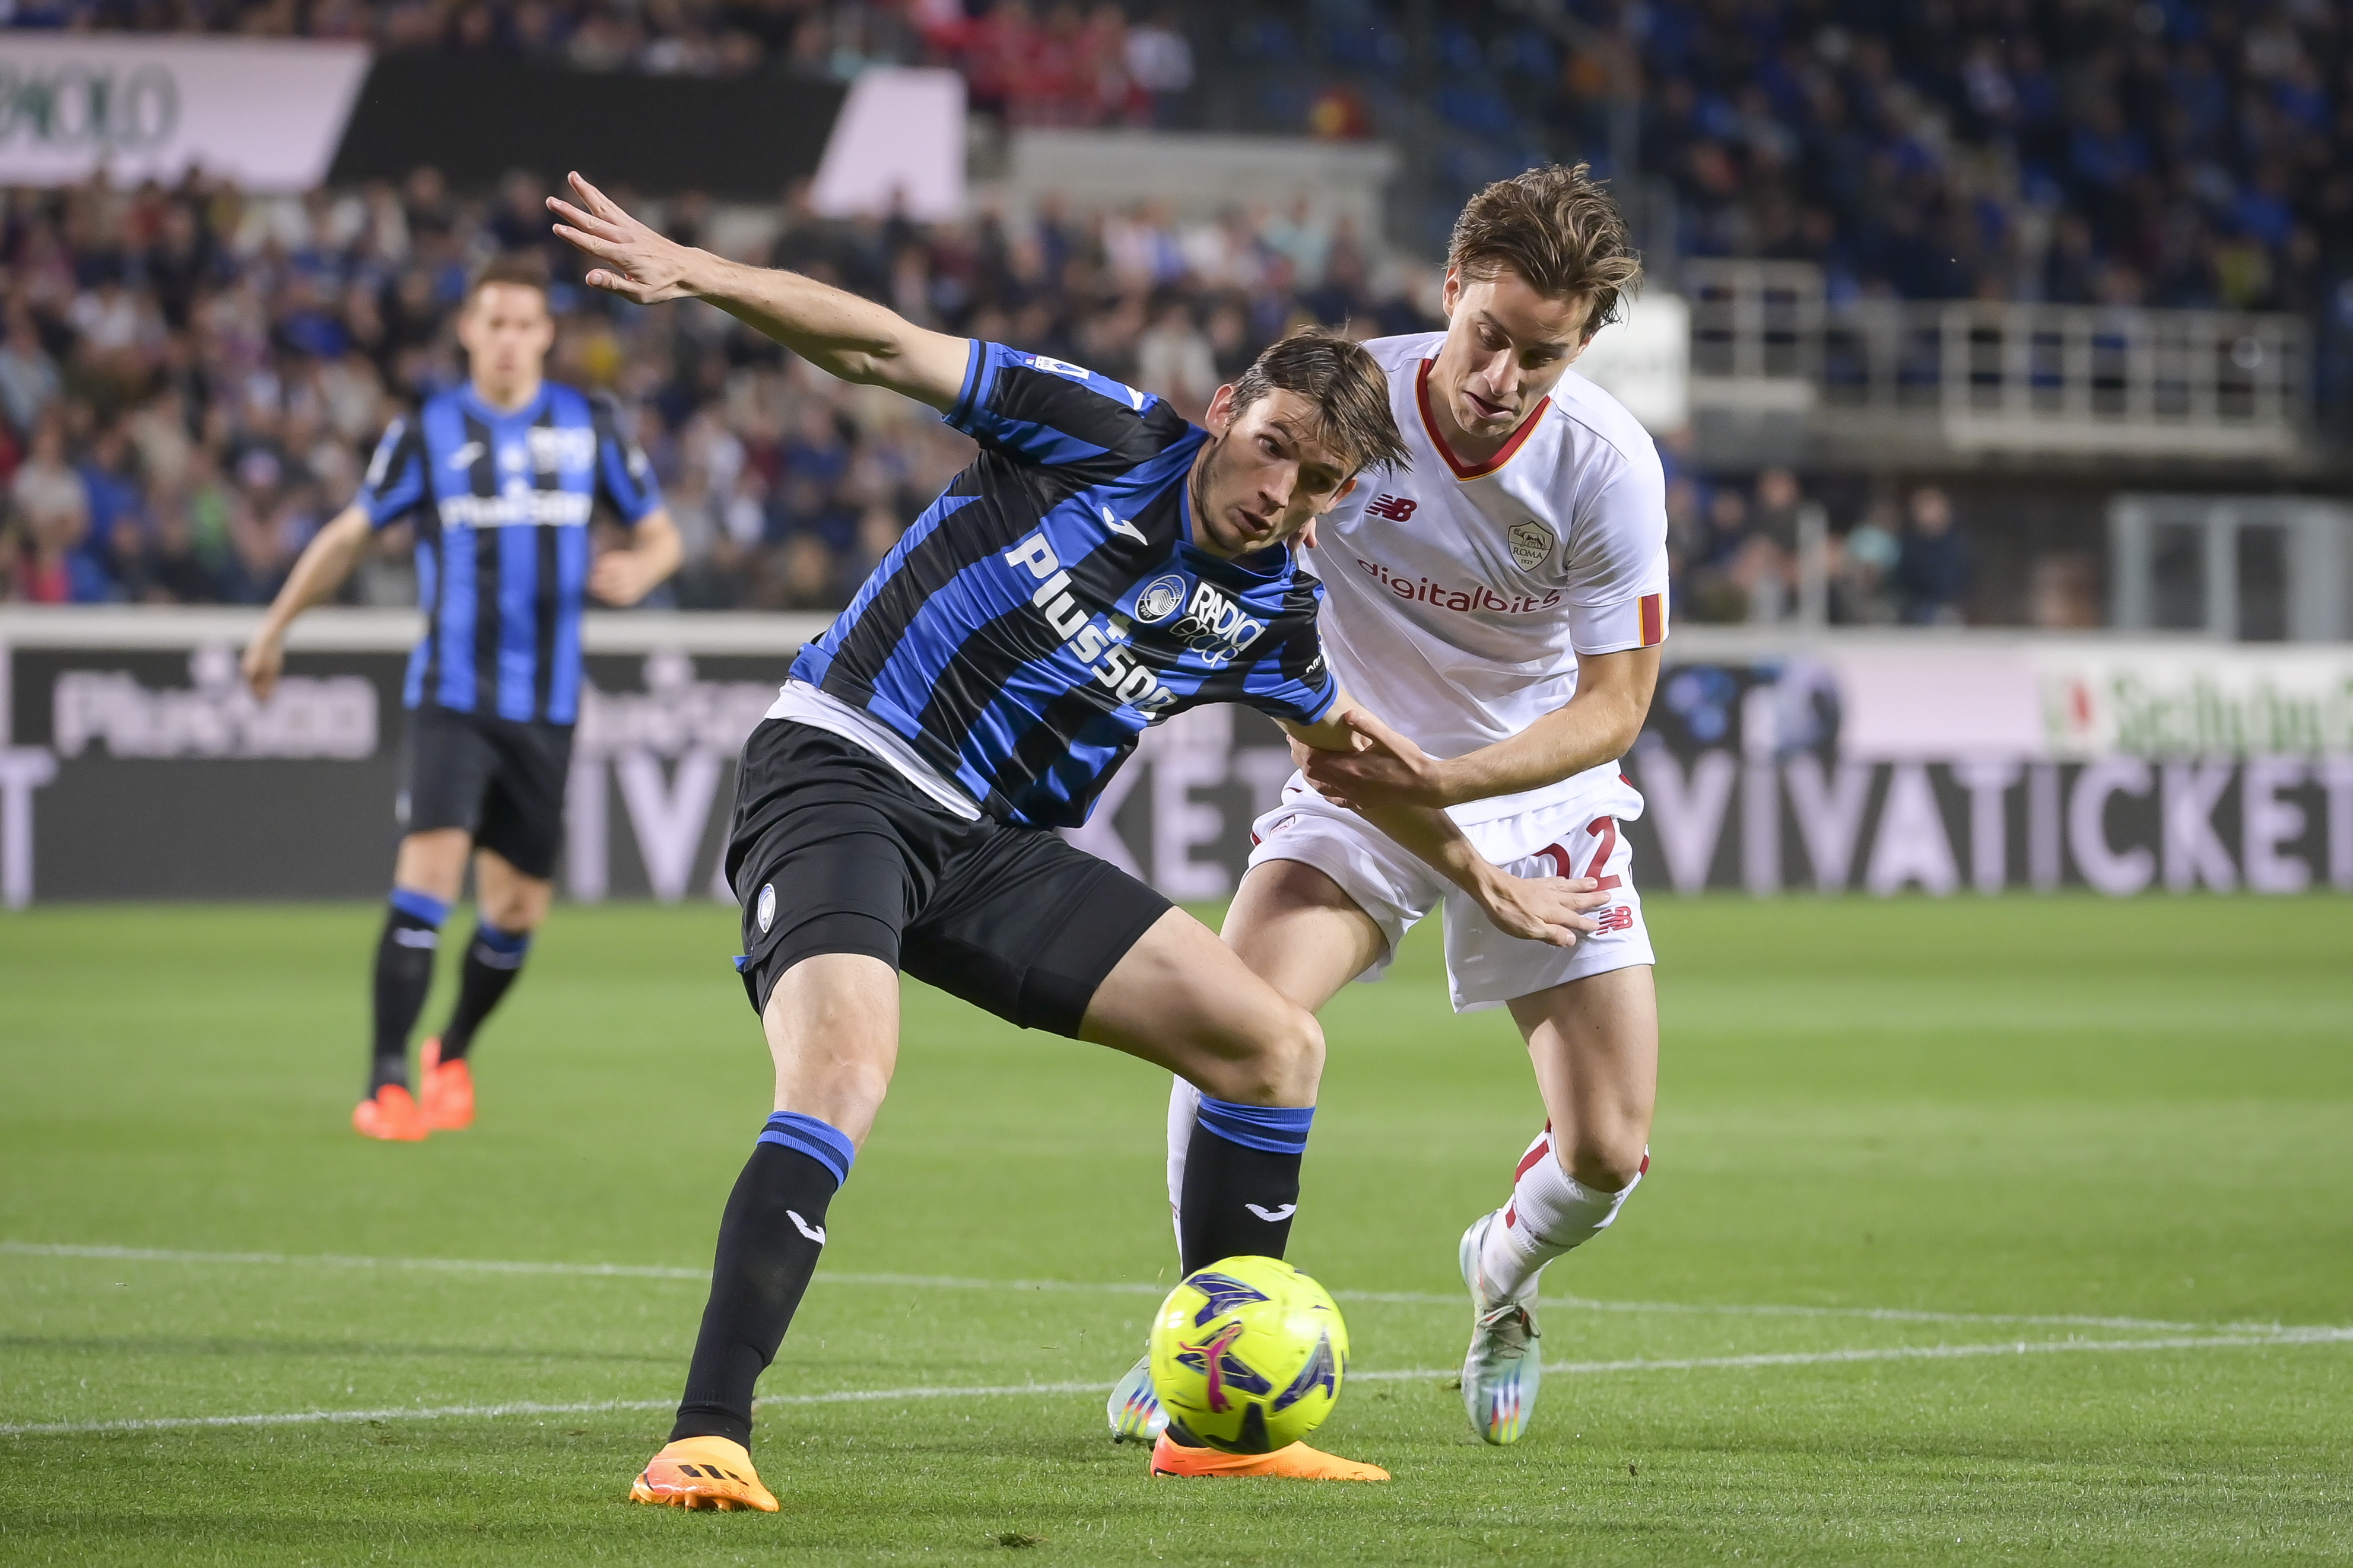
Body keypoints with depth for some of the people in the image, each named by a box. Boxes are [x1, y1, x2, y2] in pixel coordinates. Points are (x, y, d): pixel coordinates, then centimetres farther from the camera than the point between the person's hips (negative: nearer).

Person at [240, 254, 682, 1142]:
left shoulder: (591, 428, 5)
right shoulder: (428, 434, 1)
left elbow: (659, 536, 12)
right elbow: (350, 534, 12)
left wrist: (639, 571, -12)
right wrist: (276, 628, 15)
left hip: (546, 707, 3)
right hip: (453, 695, -2)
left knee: (516, 910, 7)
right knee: (429, 871, -19)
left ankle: (453, 1055, 33)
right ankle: (387, 1084, -17)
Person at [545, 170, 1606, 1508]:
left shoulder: (1269, 615, 7)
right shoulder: (1105, 439, -8)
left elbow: (1349, 747, 29)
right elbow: (880, 349, -13)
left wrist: (1477, 870, 36)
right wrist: (694, 271, -26)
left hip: (995, 849, 7)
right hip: (841, 779, -7)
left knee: (1277, 1044, 6)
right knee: (845, 1071, -33)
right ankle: (708, 1439, -35)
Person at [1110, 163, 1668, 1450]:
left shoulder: (1608, 464, -22)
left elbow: (1613, 706, -18)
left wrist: (1442, 781, -32)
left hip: (1539, 795, 0)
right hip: (1360, 769, 0)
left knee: (1609, 1152, -8)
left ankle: (1502, 1272, 29)